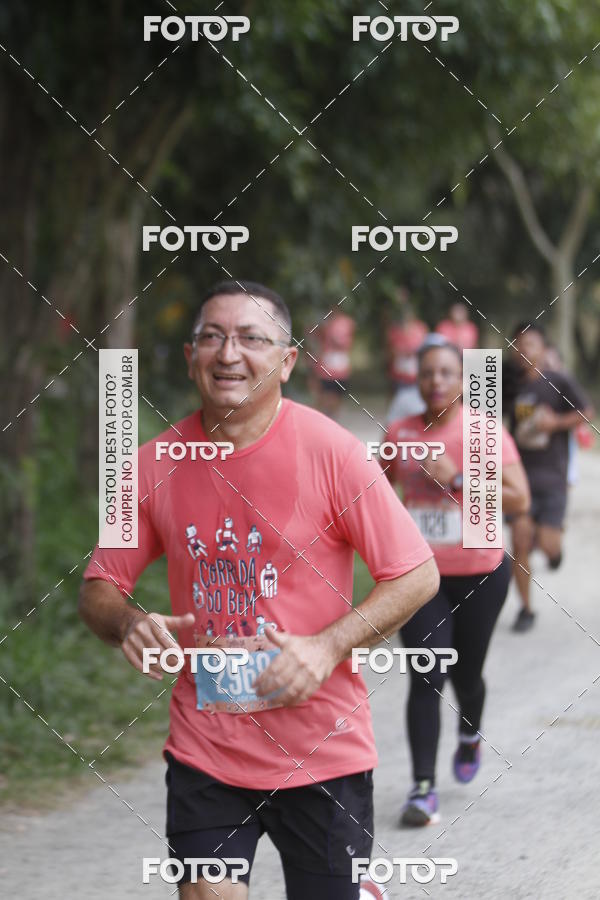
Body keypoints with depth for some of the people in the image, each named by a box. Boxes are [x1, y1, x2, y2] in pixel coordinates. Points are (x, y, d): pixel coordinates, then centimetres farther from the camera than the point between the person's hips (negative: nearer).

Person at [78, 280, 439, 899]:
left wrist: (328, 646, -19)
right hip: (203, 749, 2)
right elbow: (99, 588, 9)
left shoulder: (330, 451, -9)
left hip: (322, 752, -2)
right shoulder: (156, 465, 1)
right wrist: (128, 623, -14)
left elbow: (417, 576, -6)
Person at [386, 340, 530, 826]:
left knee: (465, 675, 12)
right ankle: (423, 788, -11)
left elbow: (519, 499, -16)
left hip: (478, 575, -2)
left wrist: (458, 480, -23)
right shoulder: (402, 432, 3)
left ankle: (470, 735, 46)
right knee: (425, 680, -10)